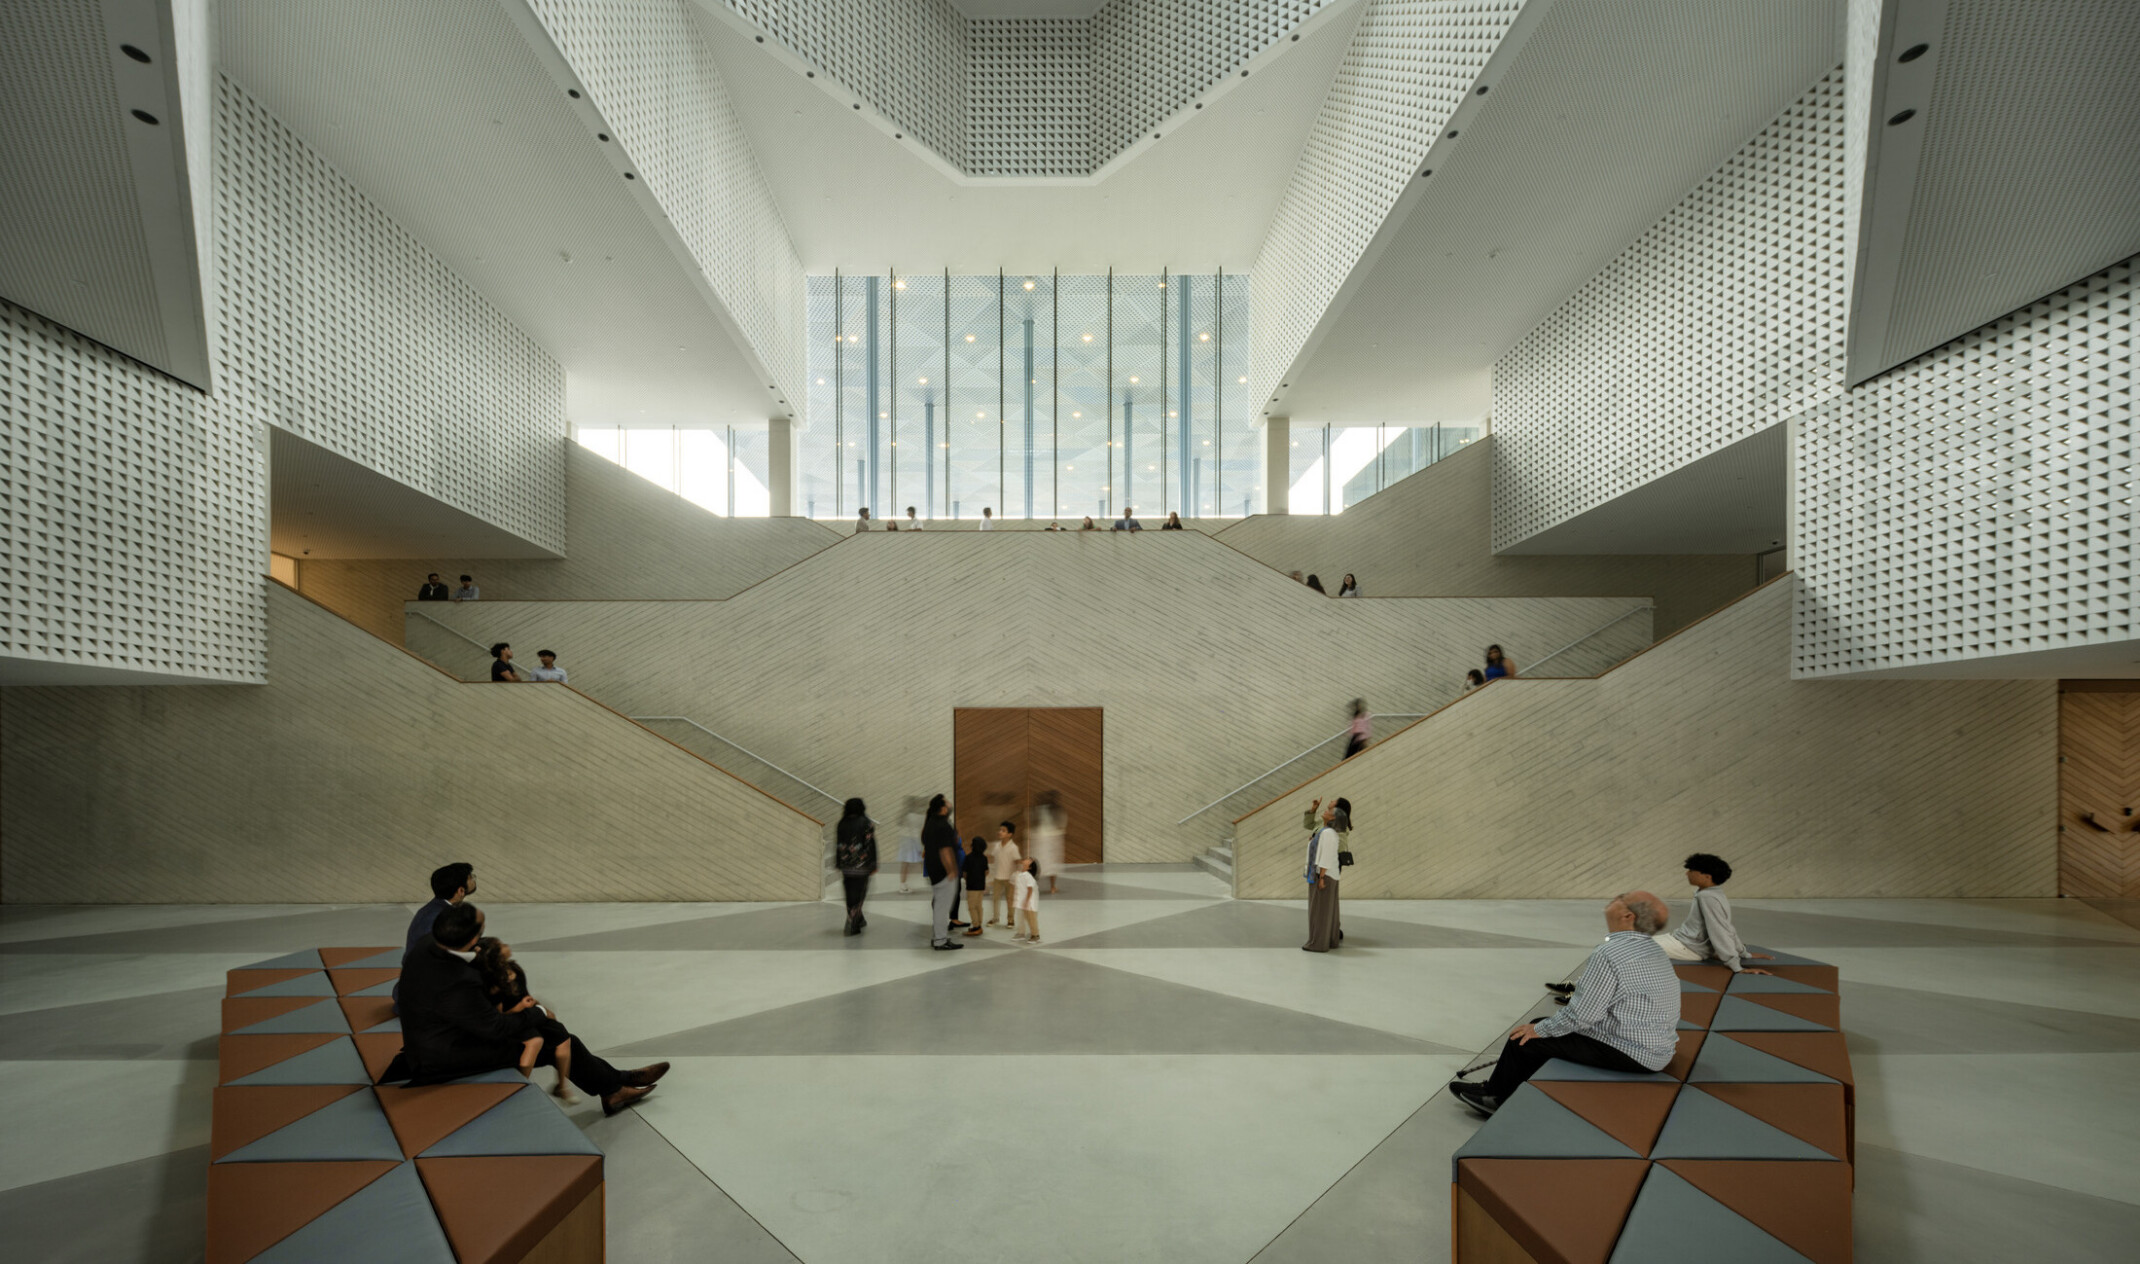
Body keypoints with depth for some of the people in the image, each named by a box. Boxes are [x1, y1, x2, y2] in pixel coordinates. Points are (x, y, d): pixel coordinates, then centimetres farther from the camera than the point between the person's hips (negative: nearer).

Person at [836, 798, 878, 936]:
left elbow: (836, 844, 7)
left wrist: (837, 863, 15)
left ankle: (859, 920, 25)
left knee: (850, 893, 15)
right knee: (858, 893, 1)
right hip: (862, 864, -4)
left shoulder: (841, 824, 5)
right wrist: (873, 865, -3)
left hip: (846, 865, 4)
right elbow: (871, 845, -8)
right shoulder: (866, 823, -6)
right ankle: (853, 924, -7)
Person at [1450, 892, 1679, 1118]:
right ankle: (1502, 1086, 25)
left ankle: (1495, 1095, 23)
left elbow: (1581, 1014, -24)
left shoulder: (1608, 954, -27)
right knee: (1542, 1025, 15)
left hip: (1630, 1053, -9)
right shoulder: (1650, 947, 4)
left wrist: (1539, 1030, -8)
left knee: (1525, 1038, 1)